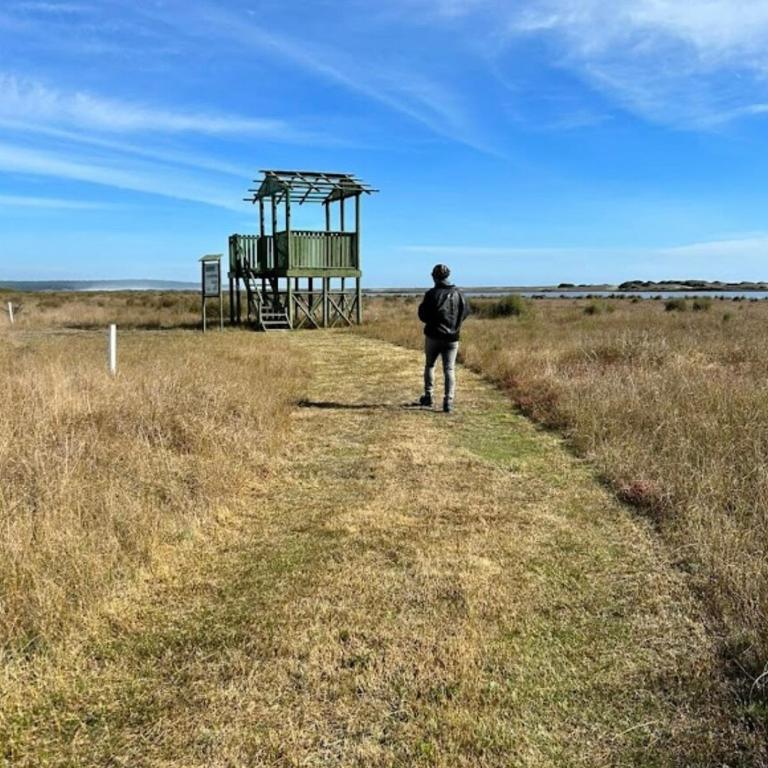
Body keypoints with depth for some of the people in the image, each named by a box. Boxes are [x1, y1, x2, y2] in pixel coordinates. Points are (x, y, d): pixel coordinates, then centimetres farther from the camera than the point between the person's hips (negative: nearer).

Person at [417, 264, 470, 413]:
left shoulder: (432, 294, -10)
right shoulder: (458, 294, 1)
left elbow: (422, 315, -7)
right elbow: (466, 311, 11)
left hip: (433, 336, -2)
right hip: (452, 338, 2)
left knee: (430, 365, 18)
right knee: (449, 369, 2)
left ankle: (428, 396, 20)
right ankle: (448, 401, -8)